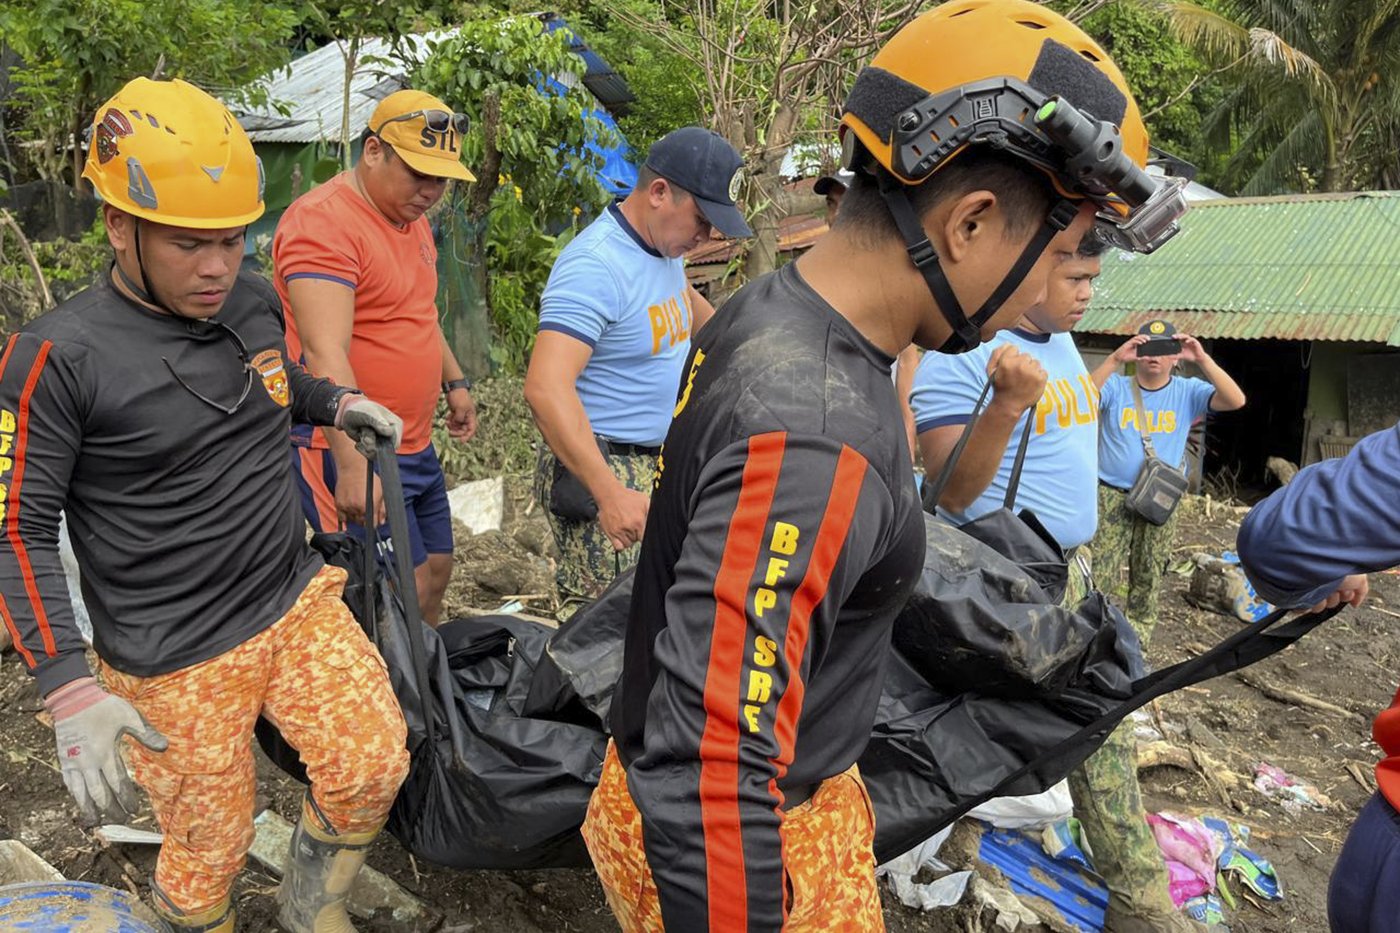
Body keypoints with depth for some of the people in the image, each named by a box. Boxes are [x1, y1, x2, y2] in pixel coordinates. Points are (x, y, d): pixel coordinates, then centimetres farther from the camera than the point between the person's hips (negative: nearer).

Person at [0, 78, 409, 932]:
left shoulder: (255, 304, 1)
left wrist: (339, 403, 4)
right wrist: (72, 692, -20)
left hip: (299, 601, 5)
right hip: (175, 660, -5)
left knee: (374, 770, -3)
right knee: (212, 850, 7)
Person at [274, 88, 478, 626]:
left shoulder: (412, 218, 13)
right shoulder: (323, 222, -18)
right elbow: (325, 354, -28)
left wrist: (455, 383, 25)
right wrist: (352, 464, -34)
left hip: (414, 446, 9)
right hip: (348, 447, -9)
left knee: (436, 574, 15)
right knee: (407, 593, -9)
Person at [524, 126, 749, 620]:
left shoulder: (663, 245, 10)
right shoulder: (596, 265, -21)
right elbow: (546, 388, -32)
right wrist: (610, 494, -37)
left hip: (658, 464, 9)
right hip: (598, 468, -9)